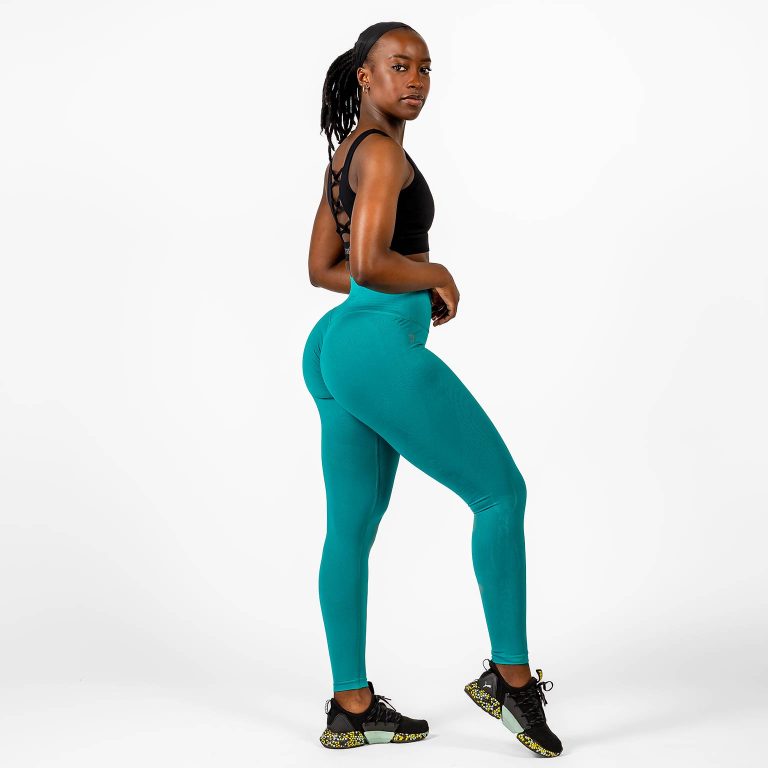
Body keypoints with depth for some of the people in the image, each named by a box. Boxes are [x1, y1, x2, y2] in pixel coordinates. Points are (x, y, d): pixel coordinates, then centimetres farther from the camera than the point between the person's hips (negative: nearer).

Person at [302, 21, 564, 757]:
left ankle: (351, 706, 16)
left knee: (352, 526, 9)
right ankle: (510, 674, 5)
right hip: (380, 346, -10)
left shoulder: (344, 154, 19)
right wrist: (436, 277, -4)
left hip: (334, 346, 10)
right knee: (501, 490, -1)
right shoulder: (382, 150, -10)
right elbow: (368, 262, -22)